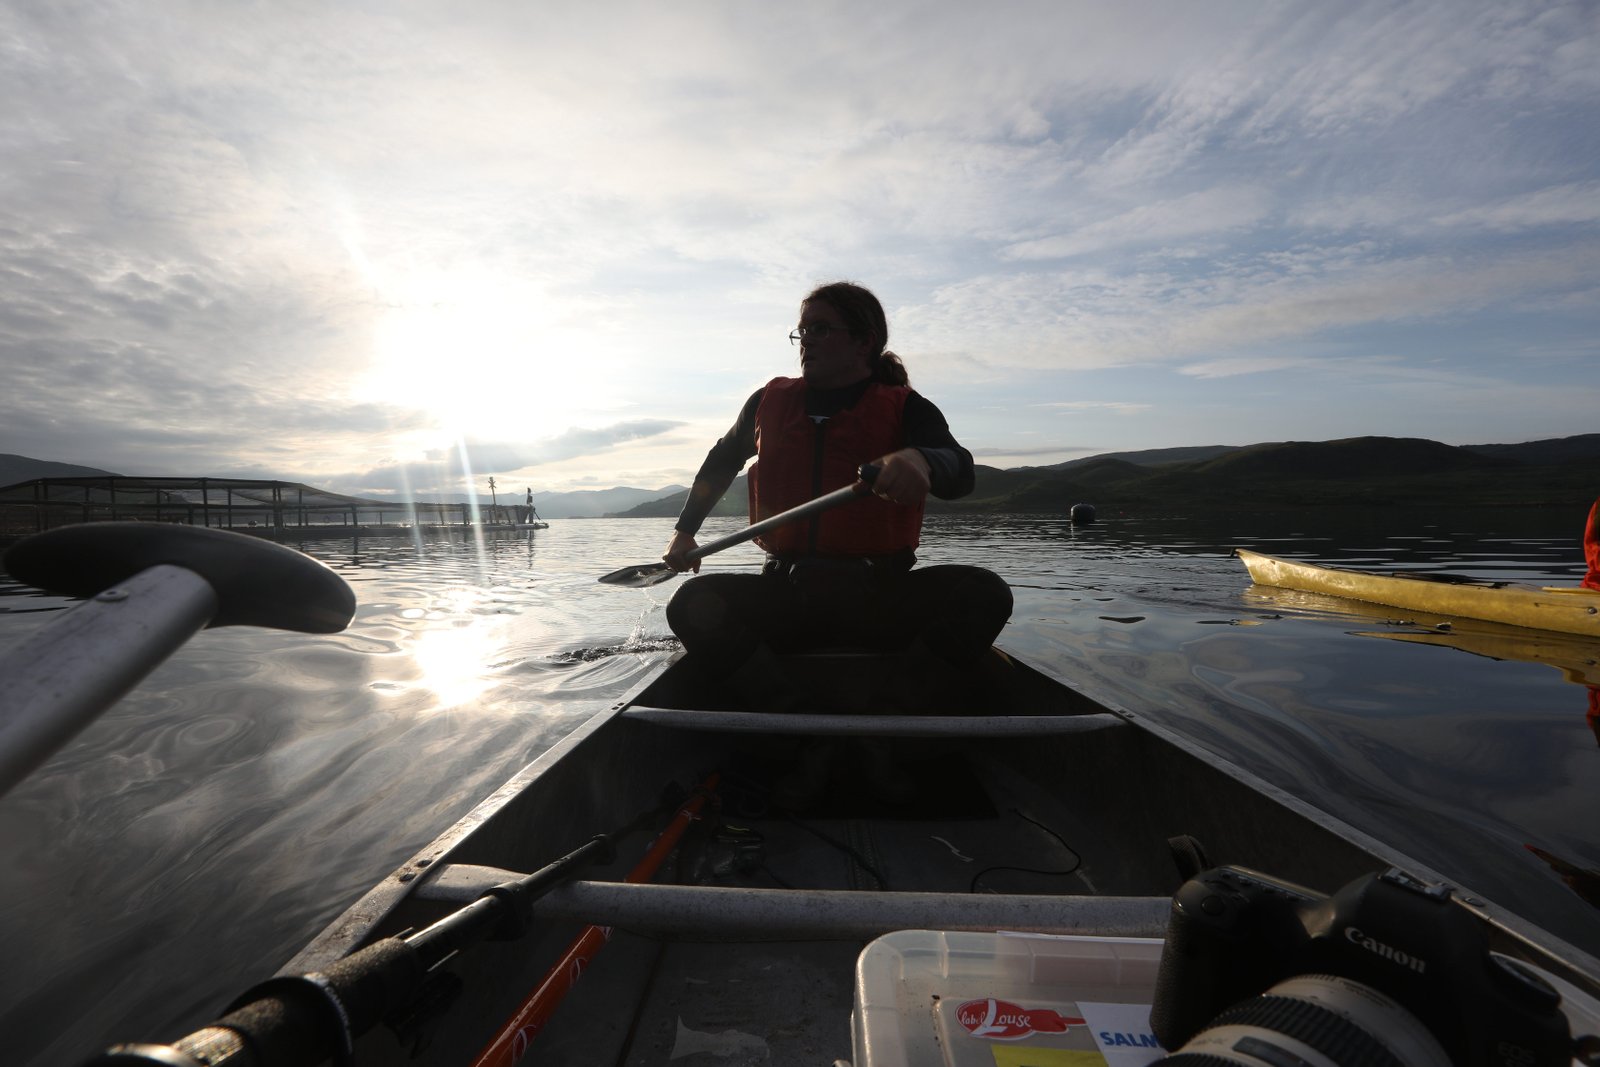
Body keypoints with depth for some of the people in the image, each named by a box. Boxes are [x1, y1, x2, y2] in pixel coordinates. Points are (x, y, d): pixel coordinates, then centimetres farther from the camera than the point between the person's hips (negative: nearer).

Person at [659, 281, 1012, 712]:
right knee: (693, 602, -25)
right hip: (786, 594, 2)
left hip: (879, 598, -1)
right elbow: (721, 461, 32)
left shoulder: (906, 409, 4)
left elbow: (960, 474, -16)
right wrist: (685, 530, 30)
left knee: (985, 593, -27)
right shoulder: (770, 402, 13)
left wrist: (920, 460, -41)